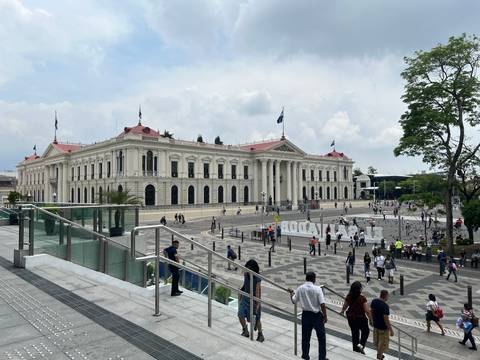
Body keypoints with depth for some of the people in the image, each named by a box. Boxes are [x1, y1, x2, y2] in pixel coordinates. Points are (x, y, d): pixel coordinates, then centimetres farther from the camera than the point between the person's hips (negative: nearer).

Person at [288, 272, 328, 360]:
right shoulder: (317, 289, -16)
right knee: (321, 337, 13)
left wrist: (292, 293, 22)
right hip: (317, 315, -3)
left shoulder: (300, 289, -6)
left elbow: (294, 301, 4)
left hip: (306, 315, 3)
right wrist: (325, 316, -8)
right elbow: (322, 304, -19)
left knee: (305, 336, 18)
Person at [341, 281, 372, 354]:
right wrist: (370, 319, -9)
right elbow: (367, 311, -23)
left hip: (351, 318, 4)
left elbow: (344, 306, 5)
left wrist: (342, 311, 26)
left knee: (354, 333, 20)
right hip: (360, 318, -4)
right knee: (365, 331, 22)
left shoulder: (349, 297, -8)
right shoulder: (362, 298, -23)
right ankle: (361, 344, 5)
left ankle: (356, 349, 32)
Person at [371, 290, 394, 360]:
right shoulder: (385, 306, -27)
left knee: (377, 341, 25)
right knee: (383, 343, 12)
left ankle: (379, 354, 43)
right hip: (383, 327, -7)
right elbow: (386, 319, -26)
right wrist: (391, 330, -17)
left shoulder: (374, 301, -5)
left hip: (375, 325, 7)